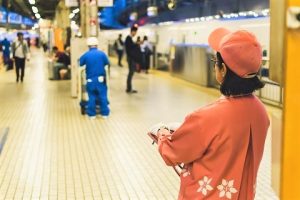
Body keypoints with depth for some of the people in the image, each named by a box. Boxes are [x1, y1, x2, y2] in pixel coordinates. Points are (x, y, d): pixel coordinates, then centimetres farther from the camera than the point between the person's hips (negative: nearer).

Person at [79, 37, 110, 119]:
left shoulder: (86, 55, -7)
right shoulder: (102, 53, -8)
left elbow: (80, 63, 3)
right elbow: (107, 63, 1)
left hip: (90, 79, 1)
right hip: (101, 79, -1)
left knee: (92, 97, 10)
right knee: (103, 96, 8)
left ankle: (92, 114, 14)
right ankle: (104, 113, 13)